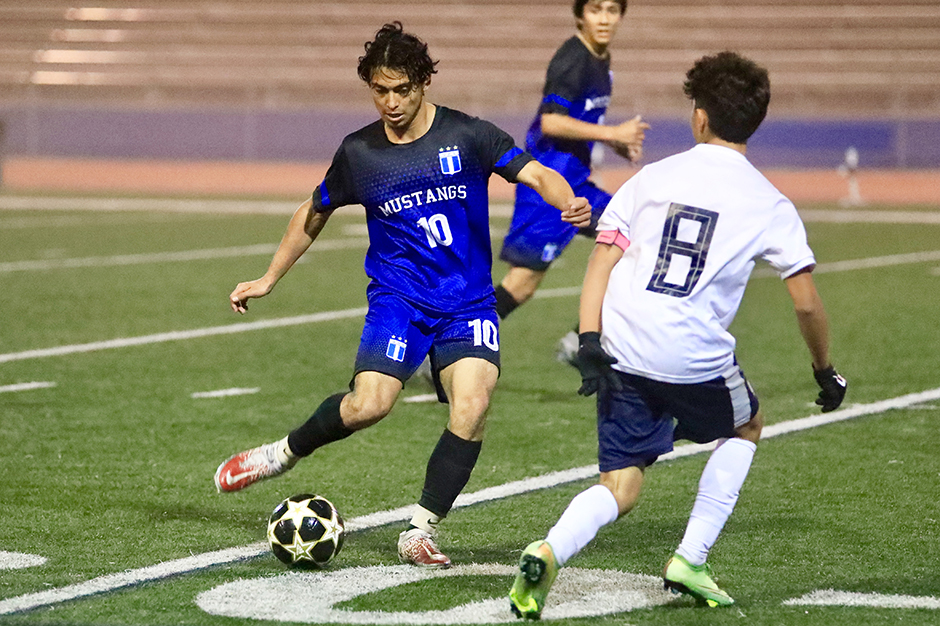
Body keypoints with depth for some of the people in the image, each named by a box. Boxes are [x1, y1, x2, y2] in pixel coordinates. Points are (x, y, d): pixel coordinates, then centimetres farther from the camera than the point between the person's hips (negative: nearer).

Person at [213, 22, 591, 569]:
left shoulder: (467, 135, -4)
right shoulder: (358, 152, 3)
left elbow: (536, 174, -11)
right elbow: (314, 215, 18)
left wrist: (570, 202, -33)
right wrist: (269, 279, 21)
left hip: (469, 303, 0)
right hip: (398, 298, 0)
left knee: (473, 407, -22)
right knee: (369, 405, -22)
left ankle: (421, 531, -8)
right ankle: (283, 454, 7)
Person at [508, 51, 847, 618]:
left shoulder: (652, 178, 10)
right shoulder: (769, 205, 5)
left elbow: (600, 261, 1)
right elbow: (807, 302, 4)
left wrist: (591, 343, -3)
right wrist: (825, 371, 19)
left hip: (623, 358, 2)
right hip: (697, 362, -2)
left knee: (619, 491, 9)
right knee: (746, 427, 30)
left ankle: (549, 551, -22)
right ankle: (690, 561, 20)